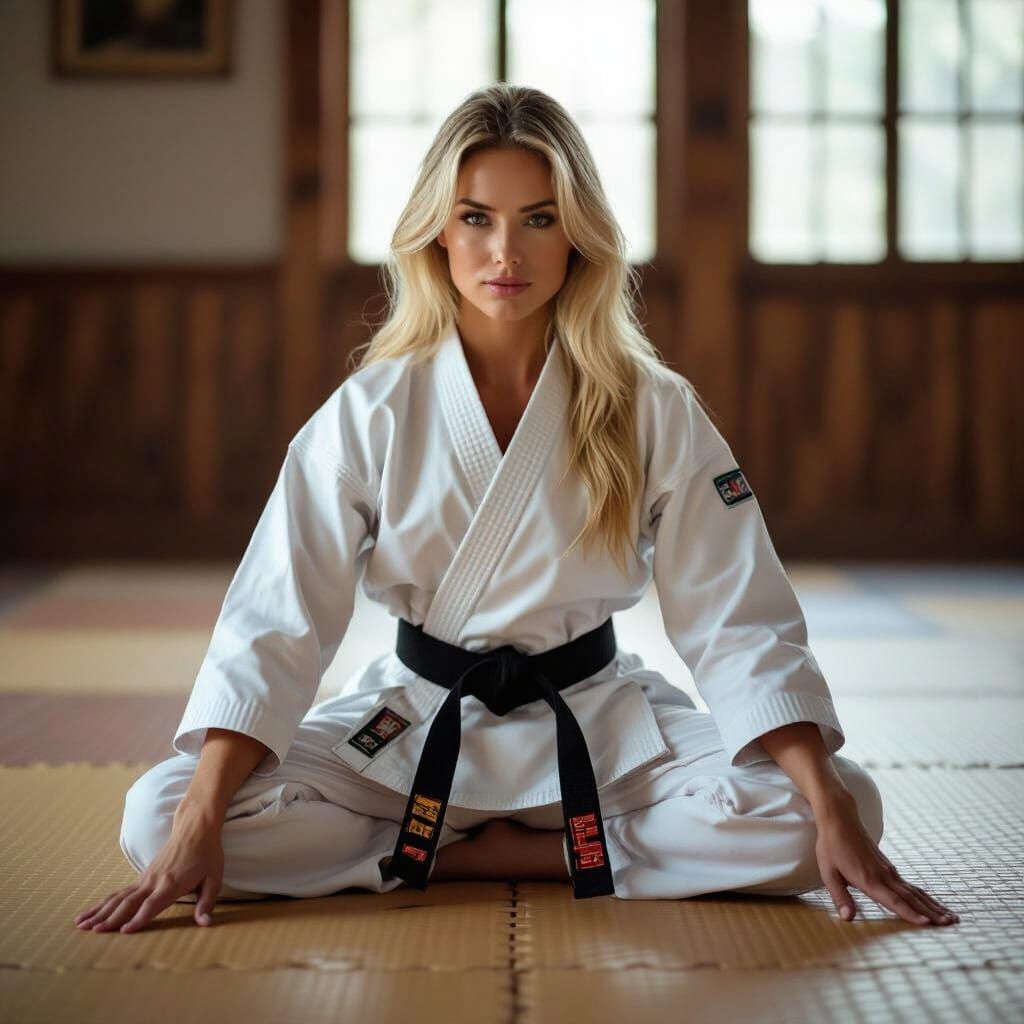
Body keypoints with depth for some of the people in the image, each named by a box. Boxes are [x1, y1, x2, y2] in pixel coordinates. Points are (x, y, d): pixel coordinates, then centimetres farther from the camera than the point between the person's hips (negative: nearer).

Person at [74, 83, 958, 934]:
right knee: (158, 814, -21)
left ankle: (458, 855, -13)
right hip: (414, 723, 0)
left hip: (598, 724, 0)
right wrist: (195, 831, -24)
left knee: (803, 814, -27)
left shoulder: (655, 412, -8)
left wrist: (834, 816, -22)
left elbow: (742, 622, -10)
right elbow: (274, 623, -13)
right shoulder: (371, 414, -8)